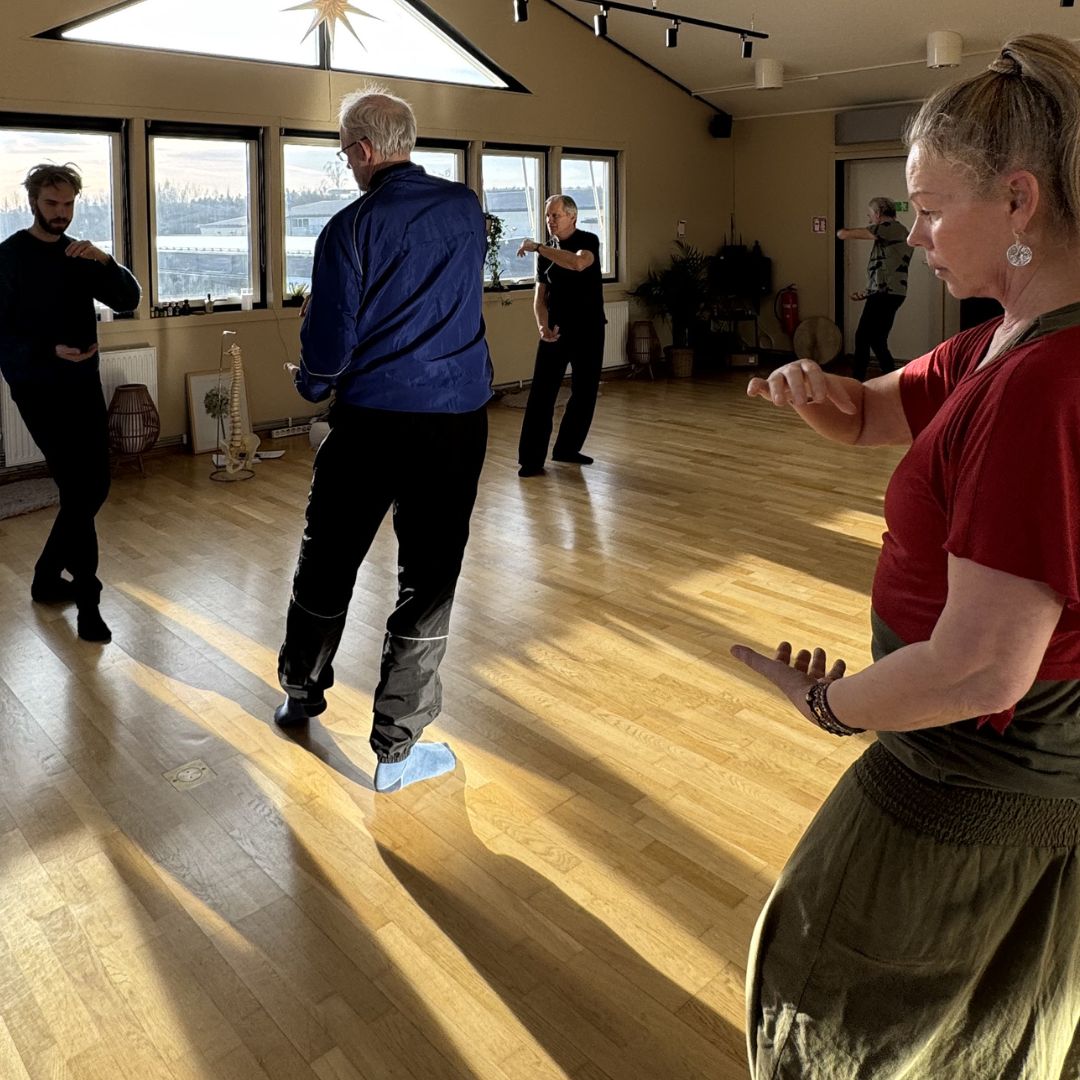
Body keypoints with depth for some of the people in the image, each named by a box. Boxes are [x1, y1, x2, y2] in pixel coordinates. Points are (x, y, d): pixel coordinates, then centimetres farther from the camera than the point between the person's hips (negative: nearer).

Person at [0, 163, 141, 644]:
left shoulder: (81, 256, 11)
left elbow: (128, 301, 0)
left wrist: (105, 260, -16)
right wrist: (50, 350, -22)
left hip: (84, 384, 6)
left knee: (94, 487, 7)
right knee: (79, 489, -10)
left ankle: (48, 578, 25)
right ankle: (87, 598, -1)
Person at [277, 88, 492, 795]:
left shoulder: (352, 227, -8)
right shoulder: (467, 209, 5)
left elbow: (330, 336, -7)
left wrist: (314, 384, 14)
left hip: (369, 418, -1)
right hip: (457, 417, 2)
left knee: (328, 559, 17)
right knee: (429, 576, 5)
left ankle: (302, 691, 37)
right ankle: (397, 748, 11)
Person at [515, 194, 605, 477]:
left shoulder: (588, 241, -6)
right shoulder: (546, 250, 7)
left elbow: (578, 263, -30)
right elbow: (540, 295, 5)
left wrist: (537, 247, -28)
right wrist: (543, 326, -14)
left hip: (588, 330, -2)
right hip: (556, 330, 2)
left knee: (584, 393, 6)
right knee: (541, 393, -8)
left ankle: (567, 449, 23)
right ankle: (531, 459, -8)